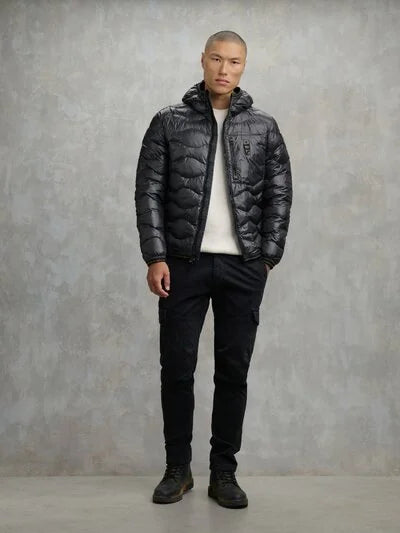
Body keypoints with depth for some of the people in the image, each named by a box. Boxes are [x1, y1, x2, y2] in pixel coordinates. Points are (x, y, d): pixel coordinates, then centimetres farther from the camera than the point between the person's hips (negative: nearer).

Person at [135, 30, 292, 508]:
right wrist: (155, 258, -8)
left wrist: (268, 257, 0)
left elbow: (279, 195, 7)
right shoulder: (169, 122, 4)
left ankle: (223, 473, 18)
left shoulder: (263, 127, 8)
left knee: (233, 370, 5)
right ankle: (177, 469, 20)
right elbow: (149, 192, 0)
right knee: (176, 367, 3)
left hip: (243, 266, 1)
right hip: (184, 263, -1)